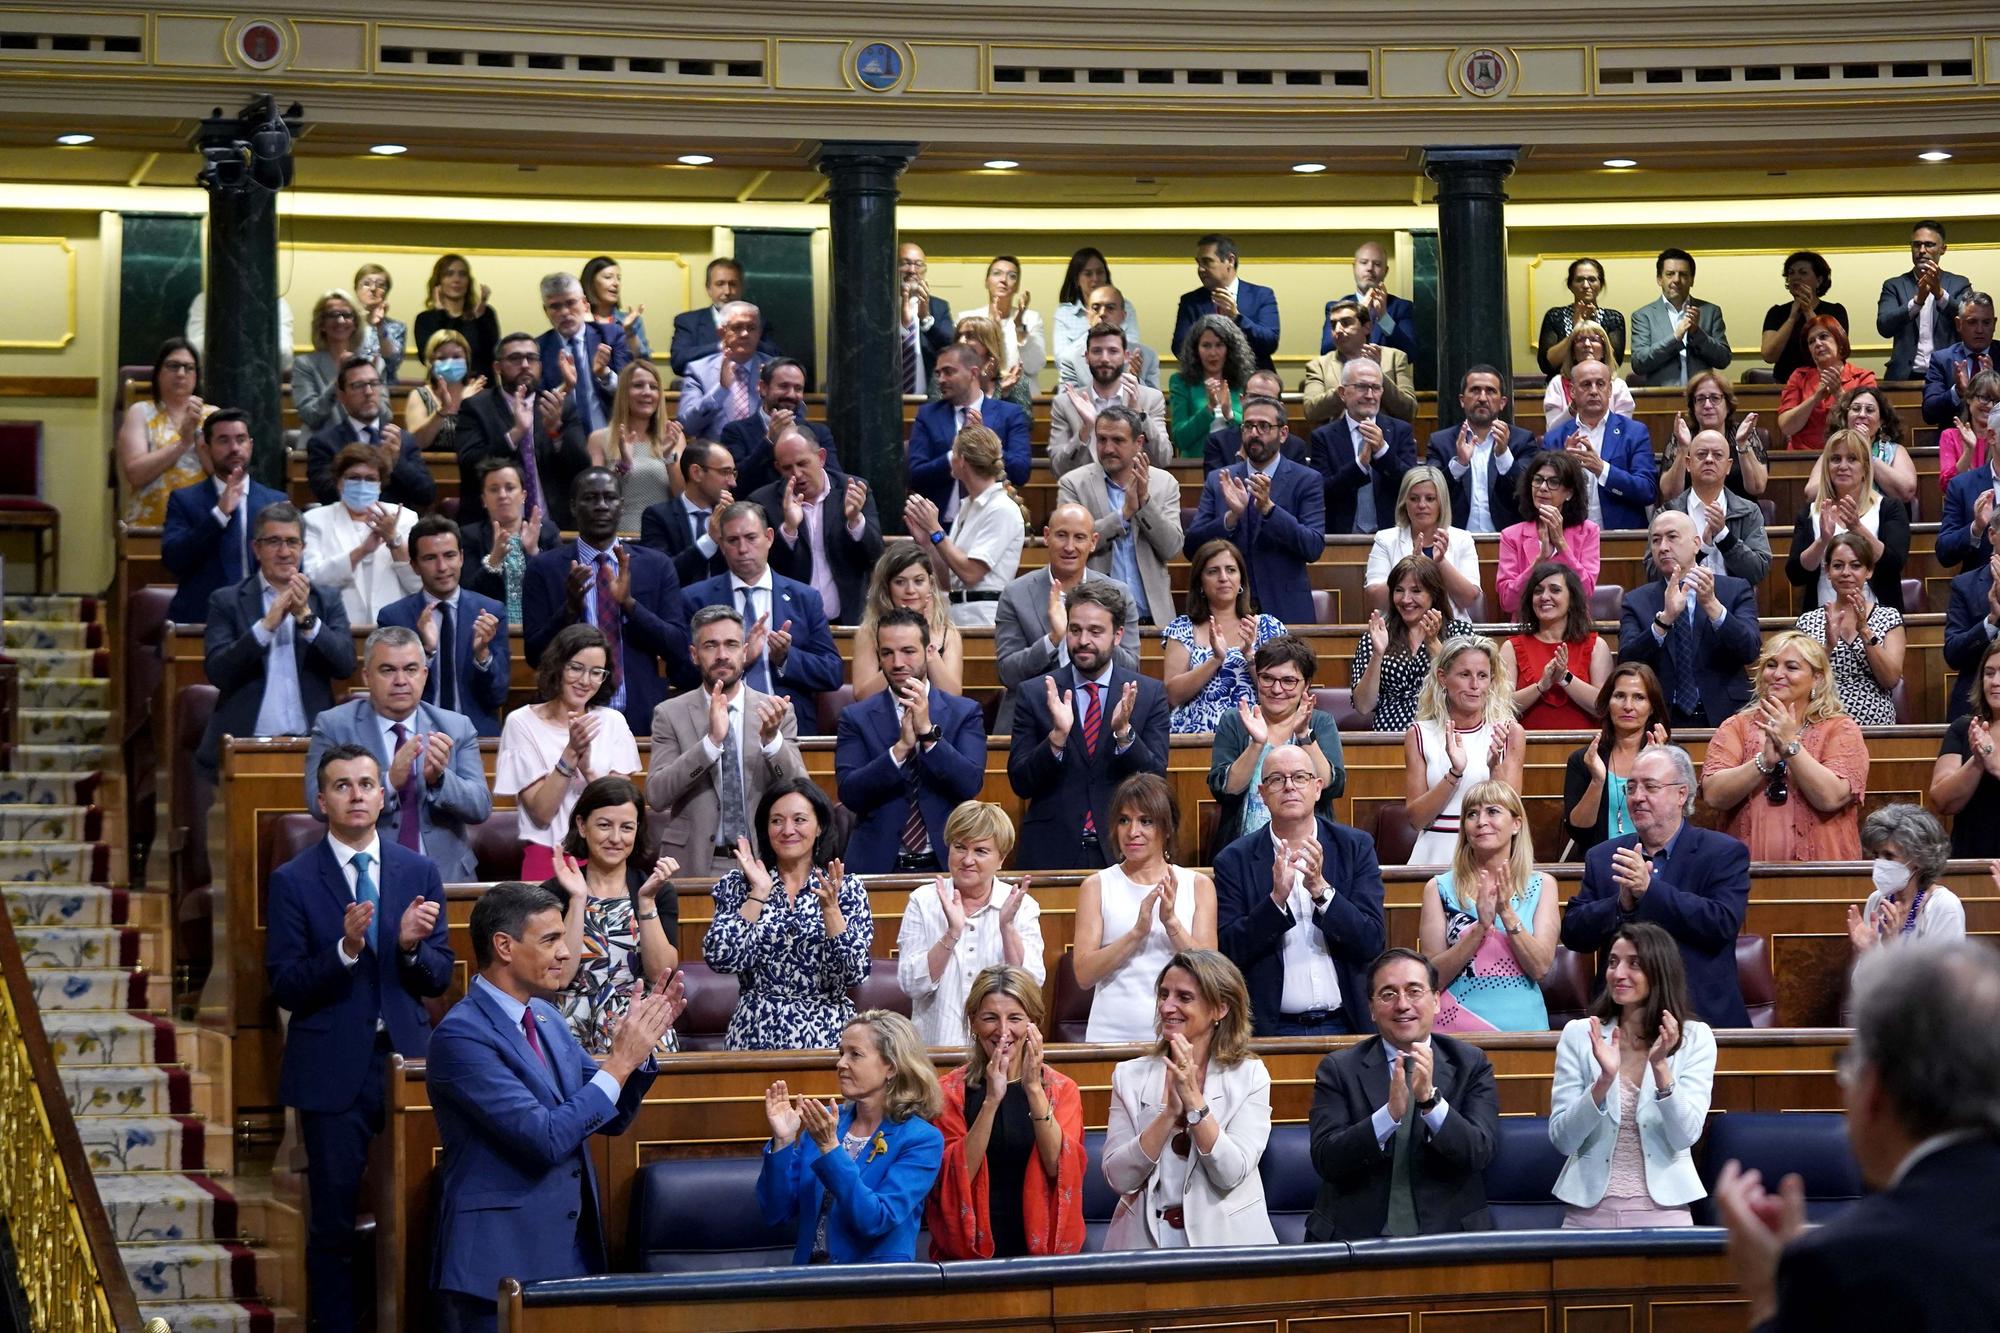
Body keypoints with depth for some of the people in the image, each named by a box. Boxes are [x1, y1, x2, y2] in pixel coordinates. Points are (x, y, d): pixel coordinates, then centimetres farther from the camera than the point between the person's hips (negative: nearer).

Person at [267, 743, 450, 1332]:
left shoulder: (419, 873, 7)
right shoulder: (293, 881, -2)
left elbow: (439, 978, 7)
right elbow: (284, 987, -7)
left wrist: (412, 946, -15)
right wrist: (344, 948, -22)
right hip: (333, 1072, -2)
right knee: (333, 1221, 3)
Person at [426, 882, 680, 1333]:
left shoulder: (546, 1018, 10)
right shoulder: (461, 1036, -16)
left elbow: (611, 1118, 14)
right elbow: (546, 1138, -22)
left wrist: (640, 1044, -2)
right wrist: (620, 1061, -17)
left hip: (572, 1252, 8)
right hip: (499, 1262, -8)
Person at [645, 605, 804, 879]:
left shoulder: (779, 712, 7)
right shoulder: (670, 714, 4)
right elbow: (656, 796, -7)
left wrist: (772, 738, -15)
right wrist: (712, 740, -17)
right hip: (694, 863, -1)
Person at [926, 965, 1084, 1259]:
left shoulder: (1061, 1089, 10)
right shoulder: (949, 1091, 7)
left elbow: (1060, 1168, -6)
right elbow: (955, 1179, -7)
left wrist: (1034, 1089, -14)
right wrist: (991, 1100, -15)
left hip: (1043, 1247, 1)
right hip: (970, 1251, -1)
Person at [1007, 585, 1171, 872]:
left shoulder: (1149, 693, 1)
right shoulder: (1033, 694, 1)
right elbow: (1020, 783, -4)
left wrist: (1124, 732, -20)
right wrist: (1057, 736, -20)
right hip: (1051, 852, 0)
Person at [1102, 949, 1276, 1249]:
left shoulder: (1250, 1077, 4)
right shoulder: (1130, 1076, 7)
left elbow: (1231, 1174, -7)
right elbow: (1118, 1178, -3)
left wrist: (1194, 1100, -14)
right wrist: (1169, 1112, -13)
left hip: (1223, 1241, -1)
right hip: (1145, 1240, 1)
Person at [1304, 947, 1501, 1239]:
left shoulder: (1470, 1064, 8)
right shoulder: (1338, 1069, 5)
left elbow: (1479, 1153, -5)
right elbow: (1325, 1160, -7)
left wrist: (1430, 1098, -21)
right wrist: (1391, 1112, -21)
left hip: (1447, 1232, 1)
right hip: (1355, 1235, 0)